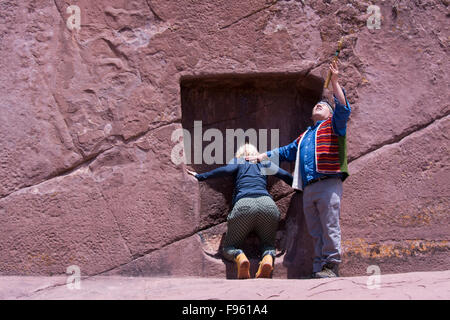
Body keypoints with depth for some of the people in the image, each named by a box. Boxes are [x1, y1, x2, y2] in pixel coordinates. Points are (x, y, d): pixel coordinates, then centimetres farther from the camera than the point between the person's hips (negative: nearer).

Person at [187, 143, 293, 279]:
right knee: (268, 244, 23)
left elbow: (226, 170, 3)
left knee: (229, 247, 14)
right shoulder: (265, 164, 29)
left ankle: (240, 258, -24)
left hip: (243, 204, -2)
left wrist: (199, 176, 6)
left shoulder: (238, 161, 22)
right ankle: (268, 259, -16)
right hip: (268, 205, 2)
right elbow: (285, 175, 19)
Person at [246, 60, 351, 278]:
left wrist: (334, 81, -9)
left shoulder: (332, 125, 14)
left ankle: (331, 266, -7)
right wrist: (261, 157, 40)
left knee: (330, 228, -10)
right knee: (315, 232, 3)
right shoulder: (304, 137, 33)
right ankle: (318, 268, 3)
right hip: (308, 188, 7)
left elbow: (343, 108, -5)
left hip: (328, 184, -7)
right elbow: (285, 152, 42)